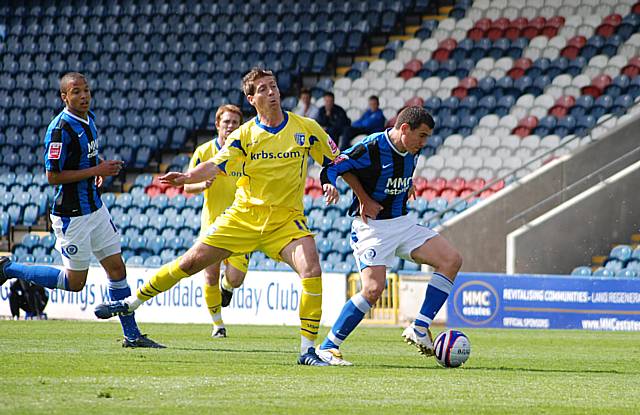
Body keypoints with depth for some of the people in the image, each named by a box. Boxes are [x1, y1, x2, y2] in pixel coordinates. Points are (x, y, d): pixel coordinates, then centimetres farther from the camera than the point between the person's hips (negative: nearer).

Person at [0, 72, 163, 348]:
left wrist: (100, 170, 6)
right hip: (72, 214, -8)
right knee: (74, 282, 1)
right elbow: (53, 176, -22)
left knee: (117, 268, 7)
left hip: (95, 208, 8)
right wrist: (97, 170, -21)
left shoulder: (89, 118, 7)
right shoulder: (60, 128, -21)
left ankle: (132, 335, 12)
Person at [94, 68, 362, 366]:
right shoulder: (245, 135, -3)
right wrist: (187, 177, -31)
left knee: (312, 271, -24)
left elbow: (337, 162, 8)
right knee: (191, 262, 1)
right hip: (244, 216, 1)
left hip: (286, 221, -1)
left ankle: (307, 349, -15)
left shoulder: (306, 129, -2)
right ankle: (132, 302, 19)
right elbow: (216, 165, -12)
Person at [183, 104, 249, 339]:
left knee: (235, 279, -12)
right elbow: (188, 187, 3)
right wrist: (203, 184, -18)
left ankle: (226, 285, 26)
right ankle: (217, 324, 19)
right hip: (211, 223, 1)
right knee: (210, 278, -1)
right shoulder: (204, 152, 0)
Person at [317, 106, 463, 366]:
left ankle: (419, 330, -4)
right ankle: (328, 347, -9)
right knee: (373, 289, -23)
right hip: (372, 227, -8)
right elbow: (330, 170, -16)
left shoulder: (411, 151, 5)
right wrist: (331, 186, -32)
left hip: (402, 224, 8)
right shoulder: (371, 149, -19)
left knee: (452, 260, -5)